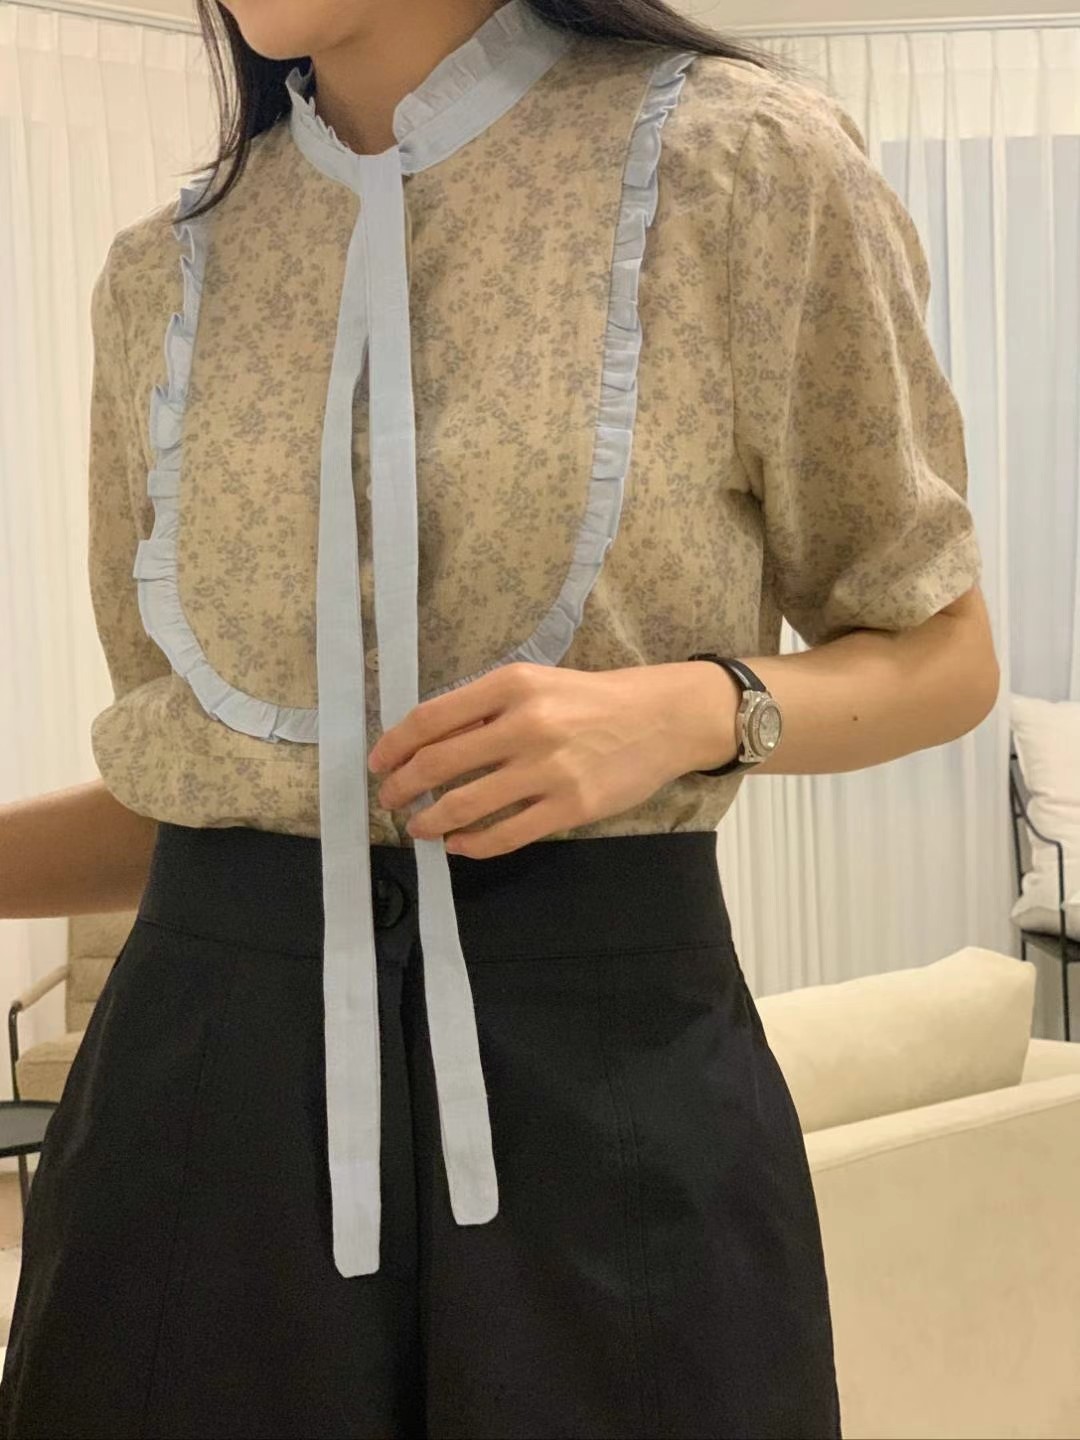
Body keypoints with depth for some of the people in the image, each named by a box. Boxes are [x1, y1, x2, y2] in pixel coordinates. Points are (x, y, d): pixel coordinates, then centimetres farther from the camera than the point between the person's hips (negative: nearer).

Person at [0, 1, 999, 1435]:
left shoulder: (744, 163, -4)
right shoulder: (163, 271, 8)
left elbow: (941, 656, 2)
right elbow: (183, 760, 12)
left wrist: (689, 710, -16)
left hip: (606, 1056, -3)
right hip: (212, 1061, 3)